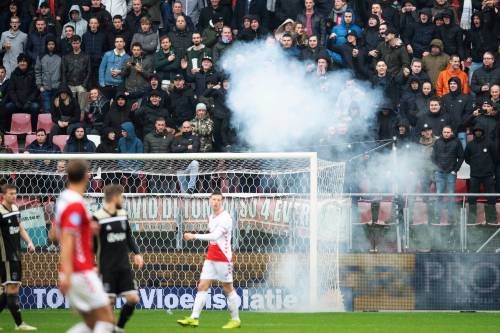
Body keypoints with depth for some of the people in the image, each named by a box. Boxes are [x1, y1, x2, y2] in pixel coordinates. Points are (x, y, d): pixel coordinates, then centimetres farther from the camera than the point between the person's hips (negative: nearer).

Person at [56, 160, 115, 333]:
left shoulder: (63, 200, 13)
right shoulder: (76, 204, -15)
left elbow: (54, 234, 26)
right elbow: (67, 240, -24)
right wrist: (67, 274, -31)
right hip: (81, 272, -9)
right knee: (106, 318, -6)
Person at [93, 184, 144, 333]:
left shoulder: (123, 214, 7)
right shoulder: (97, 218, -11)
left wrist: (137, 253, 9)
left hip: (124, 266, 6)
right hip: (107, 268, -6)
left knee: (133, 298, -1)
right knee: (108, 301, -8)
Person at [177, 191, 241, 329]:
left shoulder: (225, 218, -14)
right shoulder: (211, 218, 12)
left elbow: (215, 236, -25)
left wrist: (194, 236, -28)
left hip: (224, 259, -8)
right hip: (210, 259, 8)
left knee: (228, 289, 1)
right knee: (202, 286, -2)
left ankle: (235, 320, 13)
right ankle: (194, 318, -7)